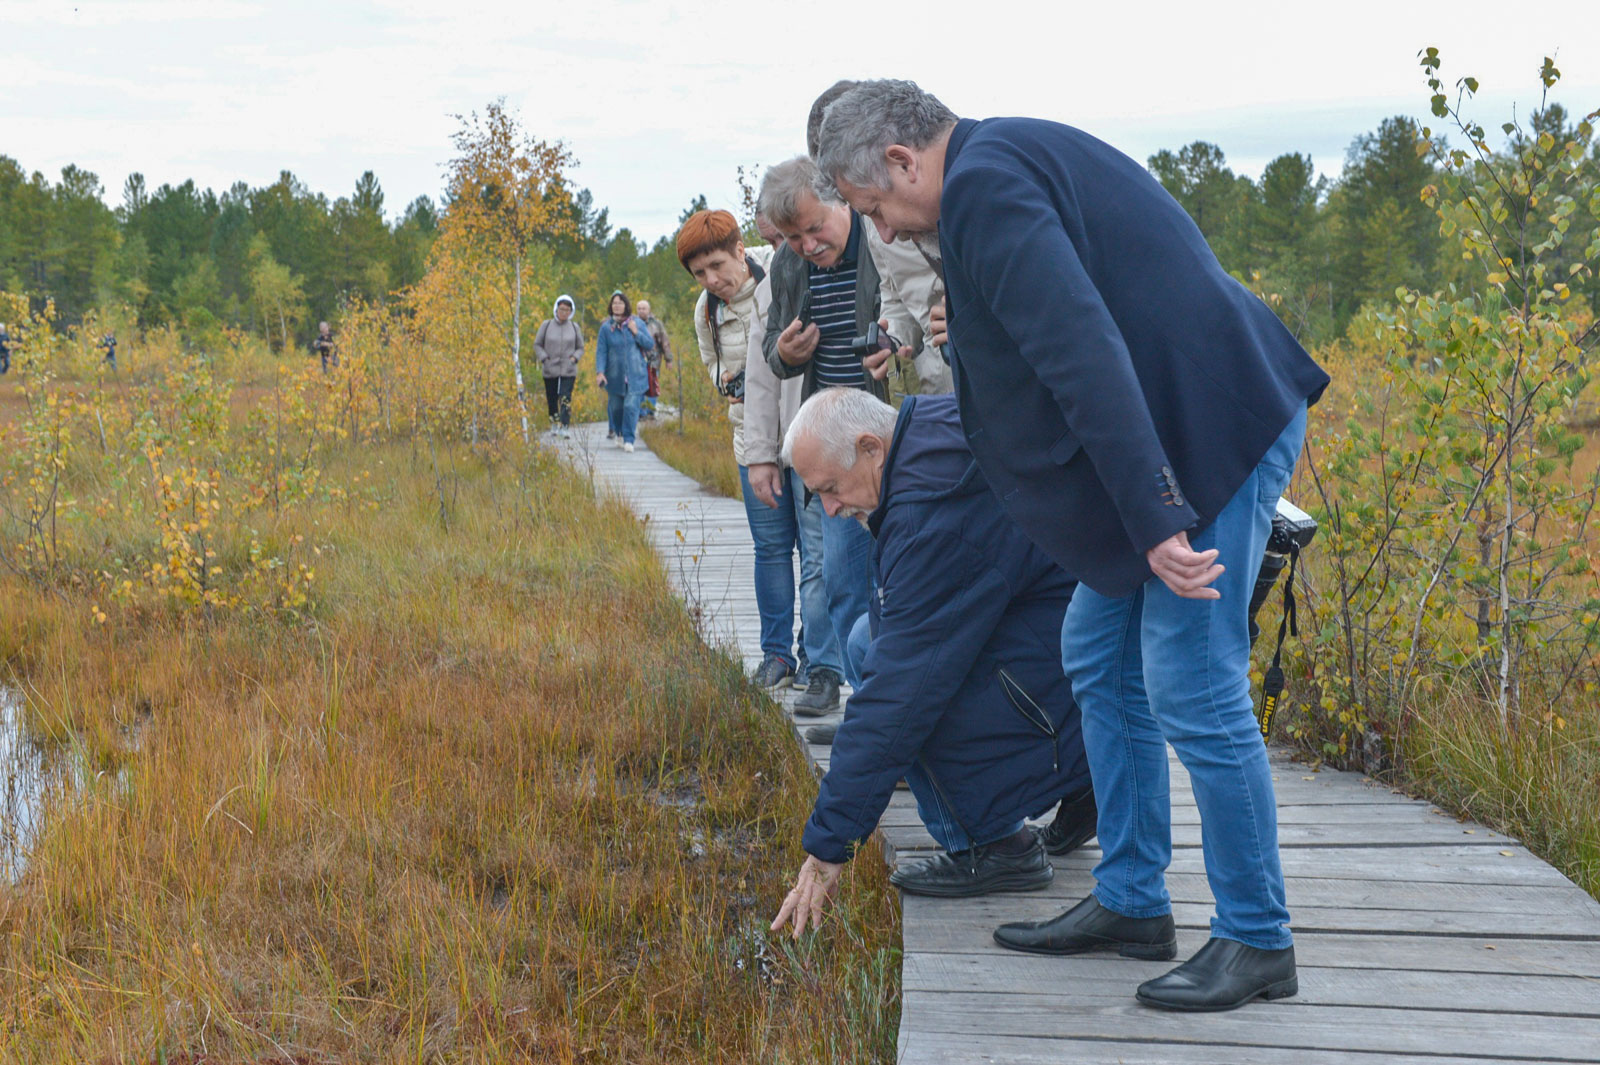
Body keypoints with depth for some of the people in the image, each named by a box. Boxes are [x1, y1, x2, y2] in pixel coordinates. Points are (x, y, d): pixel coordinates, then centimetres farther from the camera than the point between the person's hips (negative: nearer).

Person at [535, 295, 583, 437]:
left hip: (569, 371, -1)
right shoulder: (546, 325, 2)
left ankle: (565, 426, -19)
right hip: (550, 370, 1)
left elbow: (580, 348, 14)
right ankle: (554, 423, 25)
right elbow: (537, 345, 8)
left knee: (566, 398, -15)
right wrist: (544, 358, -7)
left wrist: (574, 358, -6)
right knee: (552, 399, 8)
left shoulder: (575, 327, 5)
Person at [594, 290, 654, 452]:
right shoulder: (606, 327, -2)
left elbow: (650, 344, 3)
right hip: (615, 376, 1)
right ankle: (618, 431, 38)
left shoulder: (638, 323, 1)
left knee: (631, 406, -12)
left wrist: (636, 333, -12)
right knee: (616, 406, 12)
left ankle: (628, 439, -9)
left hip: (635, 375, -1)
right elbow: (601, 351, -4)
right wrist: (601, 372, -16)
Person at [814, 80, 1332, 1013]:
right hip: (1188, 428, 11)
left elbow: (1082, 350, -26)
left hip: (1212, 433, -11)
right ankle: (1132, 902, 25)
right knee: (1100, 655, 16)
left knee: (1192, 690, -5)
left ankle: (1258, 942, 9)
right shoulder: (1020, 154, 18)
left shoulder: (983, 184, -15)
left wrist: (1154, 516, -29)